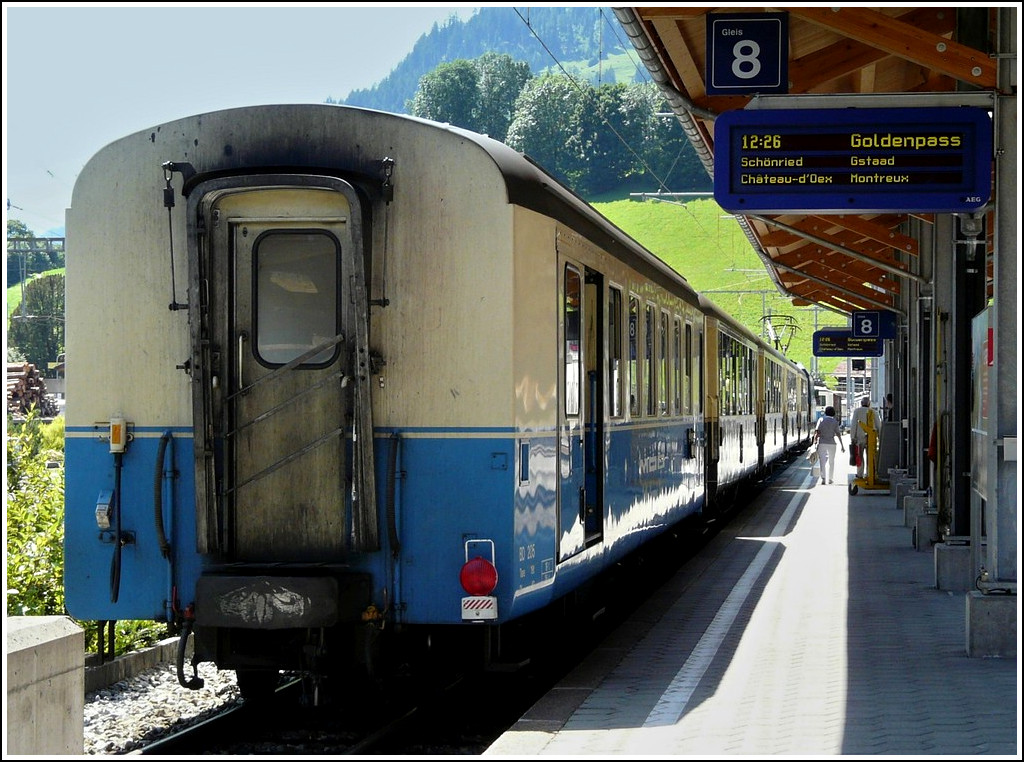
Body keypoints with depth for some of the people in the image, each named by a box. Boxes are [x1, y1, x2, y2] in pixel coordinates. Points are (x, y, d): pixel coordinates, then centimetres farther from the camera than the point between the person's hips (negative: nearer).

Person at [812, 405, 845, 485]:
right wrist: (842, 446, 0)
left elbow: (817, 432, -8)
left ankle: (823, 478, -21)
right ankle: (830, 479, 21)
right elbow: (838, 434, -3)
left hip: (822, 443, -1)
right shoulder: (835, 422, 2)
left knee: (822, 461, -4)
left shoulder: (821, 419, 1)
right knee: (831, 461, 15)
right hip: (831, 443, 1)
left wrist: (814, 442, -7)